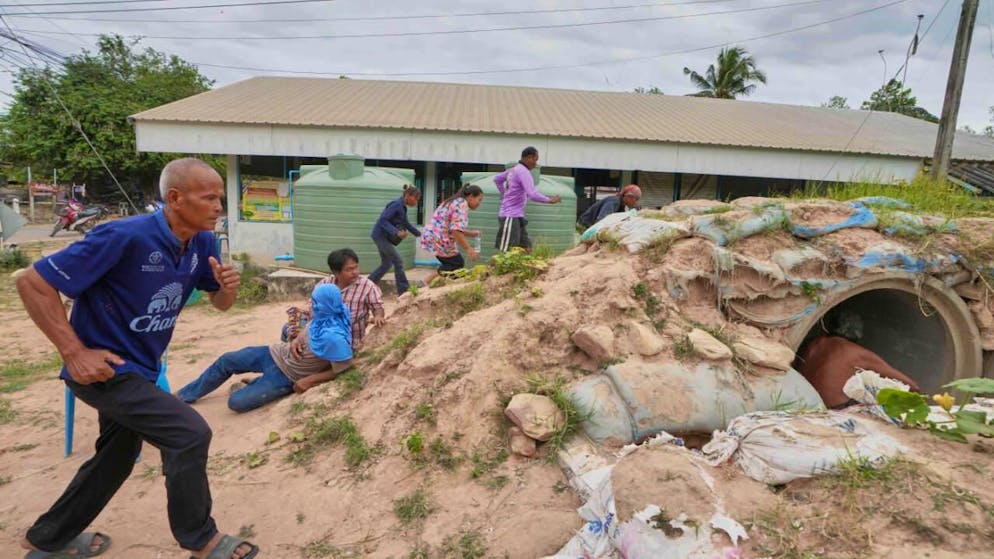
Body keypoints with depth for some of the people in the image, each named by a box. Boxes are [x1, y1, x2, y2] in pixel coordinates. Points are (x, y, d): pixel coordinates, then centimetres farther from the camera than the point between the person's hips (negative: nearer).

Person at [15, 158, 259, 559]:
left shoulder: (202, 243, -7)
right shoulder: (125, 237, -28)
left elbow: (220, 303, 5)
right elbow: (32, 283, -23)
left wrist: (228, 286, -19)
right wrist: (74, 351, -25)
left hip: (137, 368, 9)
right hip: (104, 367, -9)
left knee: (116, 458, 24)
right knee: (189, 434, -15)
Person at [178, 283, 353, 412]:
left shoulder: (333, 337, -35)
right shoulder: (322, 317, -11)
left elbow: (342, 370, -28)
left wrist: (309, 380, -24)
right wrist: (296, 340, -11)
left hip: (286, 376, -7)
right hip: (275, 353, 7)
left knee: (236, 402, -10)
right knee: (226, 360, 10)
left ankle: (252, 386, 23)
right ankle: (184, 395, 30)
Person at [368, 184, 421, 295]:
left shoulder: (402, 207, 9)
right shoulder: (396, 205, -19)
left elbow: (405, 223, 23)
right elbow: (382, 220, -26)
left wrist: (419, 234, 22)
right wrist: (396, 232, -34)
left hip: (383, 236, 9)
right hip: (381, 235, -9)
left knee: (386, 264, 14)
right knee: (398, 262, -6)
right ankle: (404, 291, 1)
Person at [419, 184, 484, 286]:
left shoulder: (455, 202, 20)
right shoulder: (462, 204, -12)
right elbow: (456, 230, -23)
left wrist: (471, 233, 18)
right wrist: (468, 249, -22)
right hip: (438, 240, -10)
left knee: (452, 263, 16)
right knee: (457, 264, 0)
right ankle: (427, 282, 0)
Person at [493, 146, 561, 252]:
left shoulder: (514, 169, 13)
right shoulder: (523, 171, -16)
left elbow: (497, 179, 28)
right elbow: (533, 195, -25)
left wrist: (504, 194, 27)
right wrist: (549, 200, -11)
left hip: (517, 216, 10)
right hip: (511, 217, -10)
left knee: (526, 249, 9)